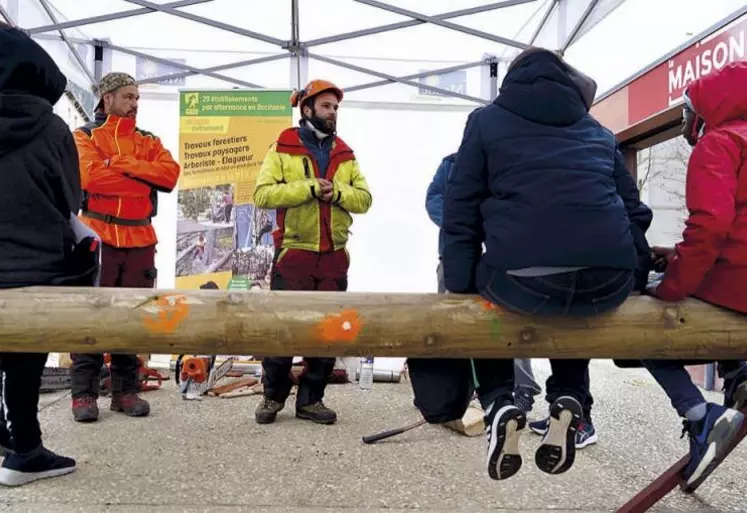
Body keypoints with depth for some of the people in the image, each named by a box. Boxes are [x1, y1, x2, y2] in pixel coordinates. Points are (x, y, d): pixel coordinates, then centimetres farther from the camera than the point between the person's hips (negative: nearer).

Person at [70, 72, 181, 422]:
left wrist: (122, 163, -11)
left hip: (140, 241, 4)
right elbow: (91, 175, -15)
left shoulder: (148, 141, 16)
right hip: (98, 238, -3)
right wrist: (143, 182, -10)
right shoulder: (85, 136, 5)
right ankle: (84, 393, 6)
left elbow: (170, 174, -3)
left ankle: (126, 390, 15)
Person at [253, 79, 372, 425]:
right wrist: (308, 188, -17)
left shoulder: (345, 154, 14)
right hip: (294, 253, -4)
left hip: (334, 256, 4)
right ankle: (273, 395, 21)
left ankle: (311, 399, 21)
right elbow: (262, 194, -12)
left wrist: (337, 192, -13)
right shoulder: (283, 148, 0)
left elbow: (364, 199, 6)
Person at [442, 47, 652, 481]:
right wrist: (636, 273, 29)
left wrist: (459, 287, 11)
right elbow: (635, 211, 22)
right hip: (609, 285, 4)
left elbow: (461, 209, 10)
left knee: (483, 289, 30)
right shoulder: (599, 132, 27)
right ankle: (569, 400, 16)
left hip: (520, 281, -3)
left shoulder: (487, 121, 18)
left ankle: (499, 403, 11)